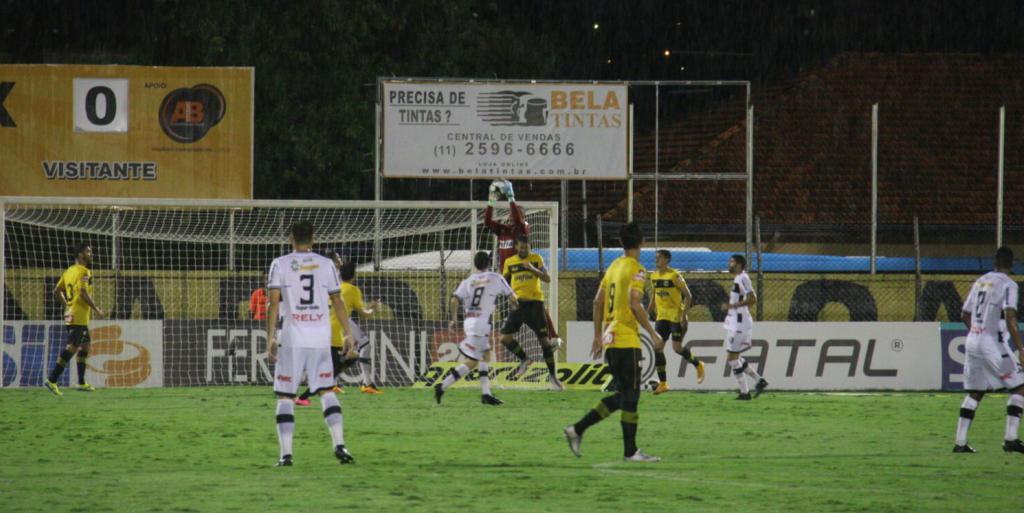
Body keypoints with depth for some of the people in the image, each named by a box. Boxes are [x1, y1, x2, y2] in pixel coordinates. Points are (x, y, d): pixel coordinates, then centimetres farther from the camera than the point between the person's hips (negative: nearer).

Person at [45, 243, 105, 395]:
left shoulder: (68, 271, 15)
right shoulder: (84, 272, -11)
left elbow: (57, 291, 19)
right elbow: (83, 293, -22)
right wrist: (96, 309, -14)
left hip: (70, 314, 10)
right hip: (79, 317, -10)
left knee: (85, 344, 18)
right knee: (72, 347, -11)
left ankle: (81, 382, 21)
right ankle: (52, 380, -17)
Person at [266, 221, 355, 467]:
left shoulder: (280, 265, 1)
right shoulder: (326, 264, 6)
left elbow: (274, 303, -5)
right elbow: (337, 301, 8)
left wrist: (270, 338, -3)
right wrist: (347, 334, 15)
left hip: (292, 339, -2)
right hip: (321, 338, 2)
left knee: (285, 397, 3)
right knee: (326, 391, 11)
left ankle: (286, 453, -5)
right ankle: (339, 445, -3)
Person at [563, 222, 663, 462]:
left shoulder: (614, 266, 15)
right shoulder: (636, 270, -10)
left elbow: (598, 302, 17)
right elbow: (635, 305, -20)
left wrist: (598, 335, 21)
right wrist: (652, 333, -13)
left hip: (610, 340, 8)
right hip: (627, 340, -8)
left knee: (623, 396, 14)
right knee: (630, 395, -3)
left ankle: (577, 429, 10)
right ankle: (630, 450, -2)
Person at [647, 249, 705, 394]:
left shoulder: (675, 276, -12)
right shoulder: (654, 276, 8)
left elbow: (688, 295, -11)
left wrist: (684, 315, -18)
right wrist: (650, 310, 14)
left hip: (676, 316, -6)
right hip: (662, 317, 6)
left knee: (677, 348, -9)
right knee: (658, 348, -3)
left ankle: (698, 365, 19)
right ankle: (663, 383, 3)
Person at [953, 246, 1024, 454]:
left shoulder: (980, 282, 14)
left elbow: (965, 315, 19)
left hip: (972, 341, 7)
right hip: (992, 342, -7)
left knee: (974, 392, 13)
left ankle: (960, 442, 8)